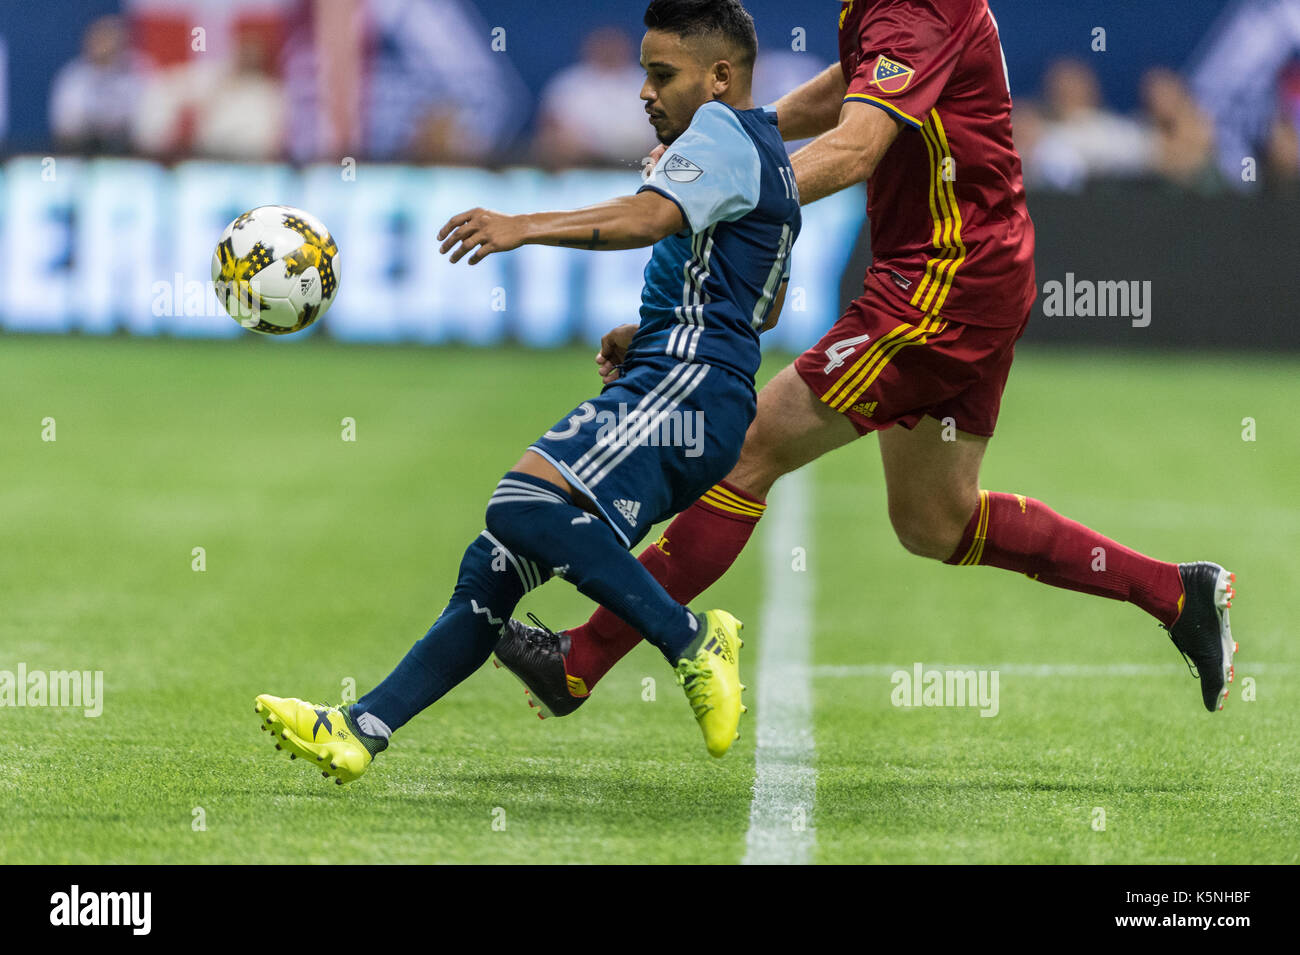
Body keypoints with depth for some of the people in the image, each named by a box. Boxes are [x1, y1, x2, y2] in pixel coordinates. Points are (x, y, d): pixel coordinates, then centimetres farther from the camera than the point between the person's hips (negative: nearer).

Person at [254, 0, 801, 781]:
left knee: (526, 504, -32)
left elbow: (654, 215, -22)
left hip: (685, 387, -11)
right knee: (495, 568, 1)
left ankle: (692, 641, -25)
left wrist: (526, 227, -32)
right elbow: (766, 306, 43)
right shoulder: (768, 157, 30)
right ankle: (362, 731, -5)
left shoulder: (723, 130, -2)